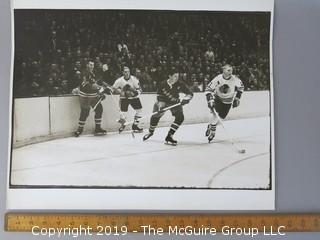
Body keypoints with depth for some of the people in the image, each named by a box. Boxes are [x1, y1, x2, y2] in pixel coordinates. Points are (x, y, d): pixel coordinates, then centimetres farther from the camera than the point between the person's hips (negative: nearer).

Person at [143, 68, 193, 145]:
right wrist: (160, 106, -31)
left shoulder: (180, 84, -18)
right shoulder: (162, 85, -20)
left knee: (180, 117, -19)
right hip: (163, 102, -1)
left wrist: (186, 99, -32)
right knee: (155, 116, -5)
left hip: (175, 103, 1)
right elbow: (160, 97, -17)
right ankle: (150, 132, 28)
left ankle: (169, 137, -12)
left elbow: (190, 93, -12)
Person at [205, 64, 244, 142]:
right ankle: (212, 131, 1)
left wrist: (237, 98, 3)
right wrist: (210, 99, -27)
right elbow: (208, 89, -17)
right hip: (217, 98, -2)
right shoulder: (218, 79, -22)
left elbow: (240, 86, 4)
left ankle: (211, 127, 22)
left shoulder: (235, 79, -17)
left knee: (221, 117, -3)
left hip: (228, 101, 2)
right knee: (216, 114, -20)